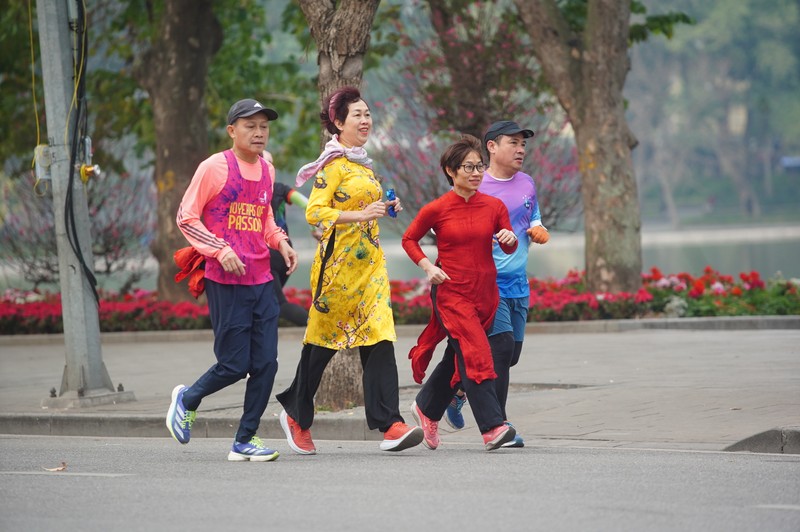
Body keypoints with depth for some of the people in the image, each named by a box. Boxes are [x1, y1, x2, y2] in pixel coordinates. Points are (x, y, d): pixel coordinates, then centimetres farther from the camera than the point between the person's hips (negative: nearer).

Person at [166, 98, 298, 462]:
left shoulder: (267, 170, 13)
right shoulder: (214, 168, -7)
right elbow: (186, 217, -5)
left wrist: (279, 241, 7)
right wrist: (220, 250, -16)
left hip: (261, 280, 6)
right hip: (226, 280, -6)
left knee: (265, 364, 1)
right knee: (234, 365, -5)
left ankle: (245, 441, 11)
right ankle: (187, 400, 24)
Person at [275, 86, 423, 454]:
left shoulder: (362, 163, 18)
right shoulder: (333, 163, -8)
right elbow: (314, 212, -18)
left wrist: (384, 208, 13)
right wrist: (360, 215, -27)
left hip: (369, 261, 7)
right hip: (339, 261, -7)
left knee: (379, 340, -6)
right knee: (323, 340, 4)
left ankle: (389, 425, -14)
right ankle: (297, 414, 22)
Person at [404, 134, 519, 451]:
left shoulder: (493, 206, 3)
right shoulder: (436, 209, -5)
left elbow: (509, 248, 9)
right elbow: (409, 239, 8)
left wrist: (509, 239, -14)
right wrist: (428, 267, -7)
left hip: (485, 292, 4)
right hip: (451, 292, -4)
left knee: (458, 356, 13)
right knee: (474, 355, -16)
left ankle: (426, 409, 35)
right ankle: (492, 427, -20)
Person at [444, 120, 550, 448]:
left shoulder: (527, 184, 10)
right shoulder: (475, 187, -8)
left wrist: (538, 231, 0)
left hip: (518, 284, 7)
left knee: (510, 356, 10)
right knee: (501, 348, -15)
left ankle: (458, 390, 33)